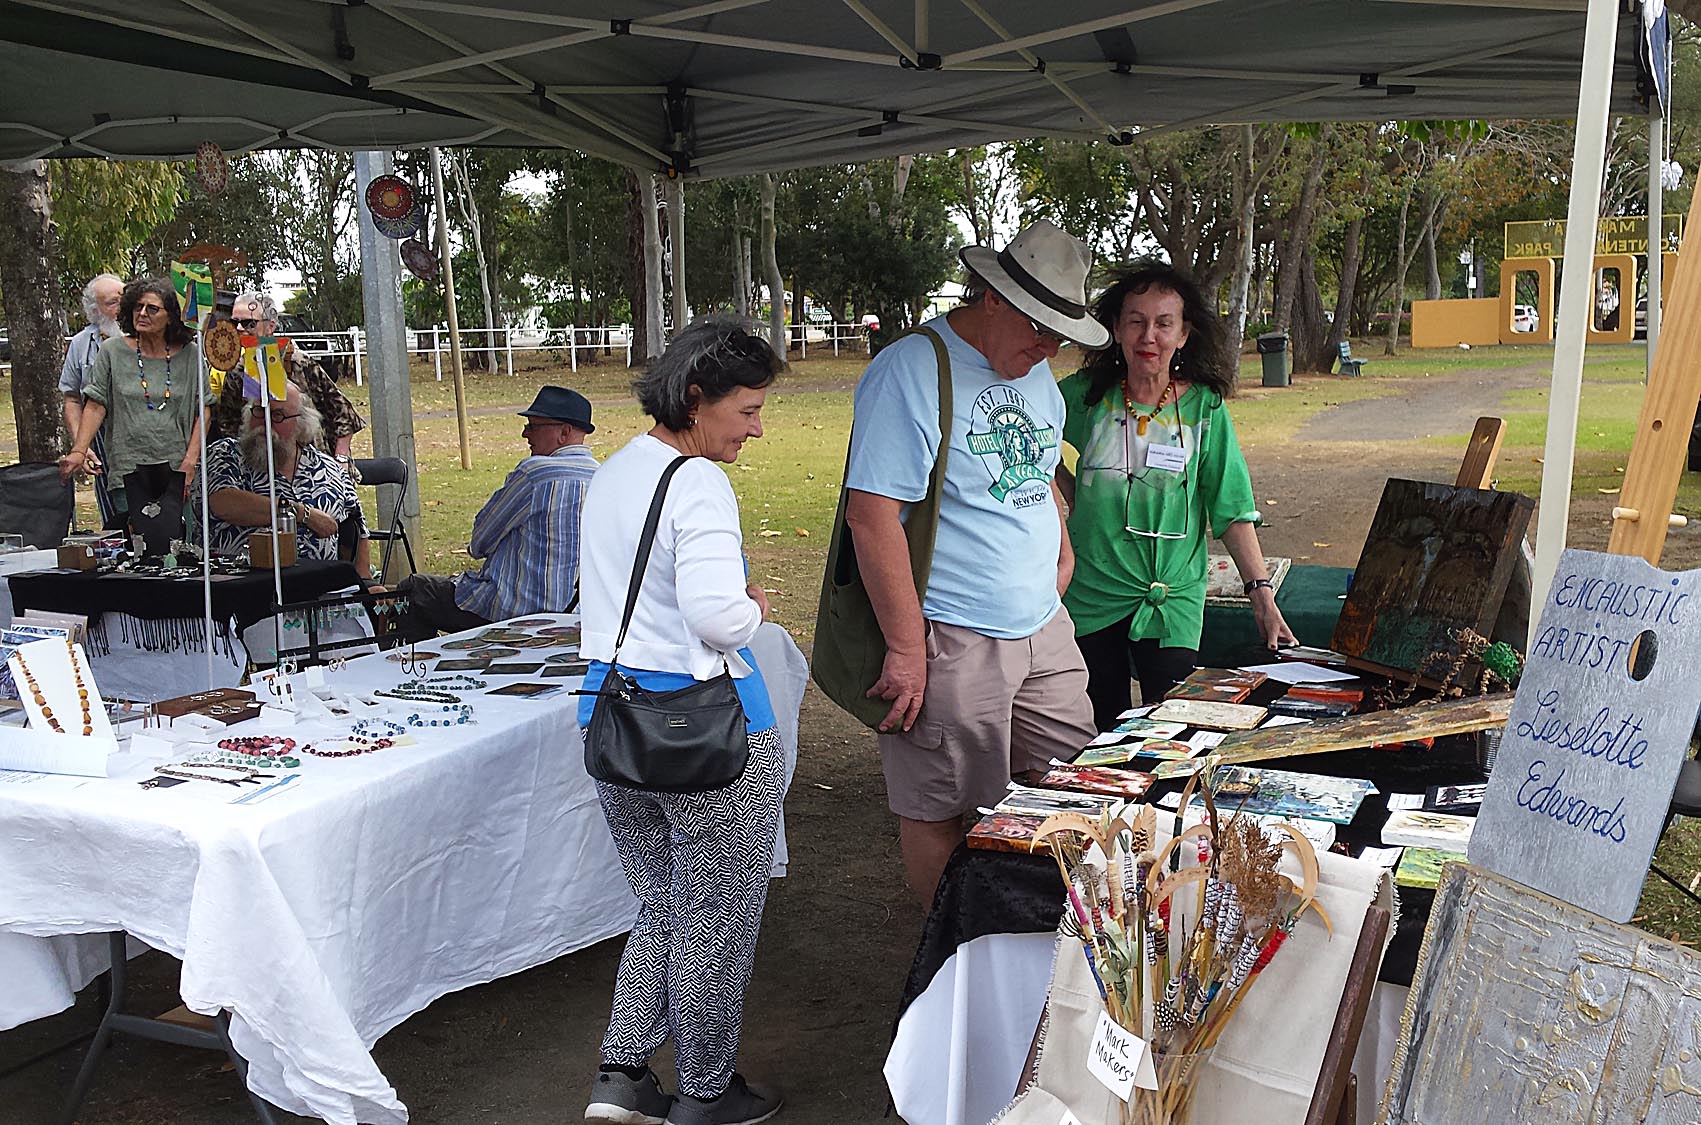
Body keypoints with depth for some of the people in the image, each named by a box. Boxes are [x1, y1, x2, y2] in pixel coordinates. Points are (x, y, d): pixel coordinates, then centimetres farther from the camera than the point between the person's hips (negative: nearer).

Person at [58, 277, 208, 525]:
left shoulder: (189, 356, 7)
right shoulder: (112, 351, 6)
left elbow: (202, 412, 7)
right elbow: (95, 406, 3)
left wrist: (190, 461, -2)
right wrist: (79, 451, -10)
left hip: (176, 475, 1)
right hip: (125, 472, 0)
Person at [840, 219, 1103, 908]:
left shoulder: (1035, 374, 12)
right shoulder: (910, 371, -15)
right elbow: (871, 513, -21)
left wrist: (1060, 547, 13)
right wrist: (906, 649, -20)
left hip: (1045, 628, 8)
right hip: (953, 642, -8)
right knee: (941, 813, 4)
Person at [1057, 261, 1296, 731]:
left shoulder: (1205, 408, -3)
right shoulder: (1084, 396, -1)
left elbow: (1233, 510, -4)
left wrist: (1262, 592, -11)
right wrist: (1066, 497, 7)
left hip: (1172, 600, -1)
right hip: (1090, 593, 1)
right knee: (1098, 733, 11)